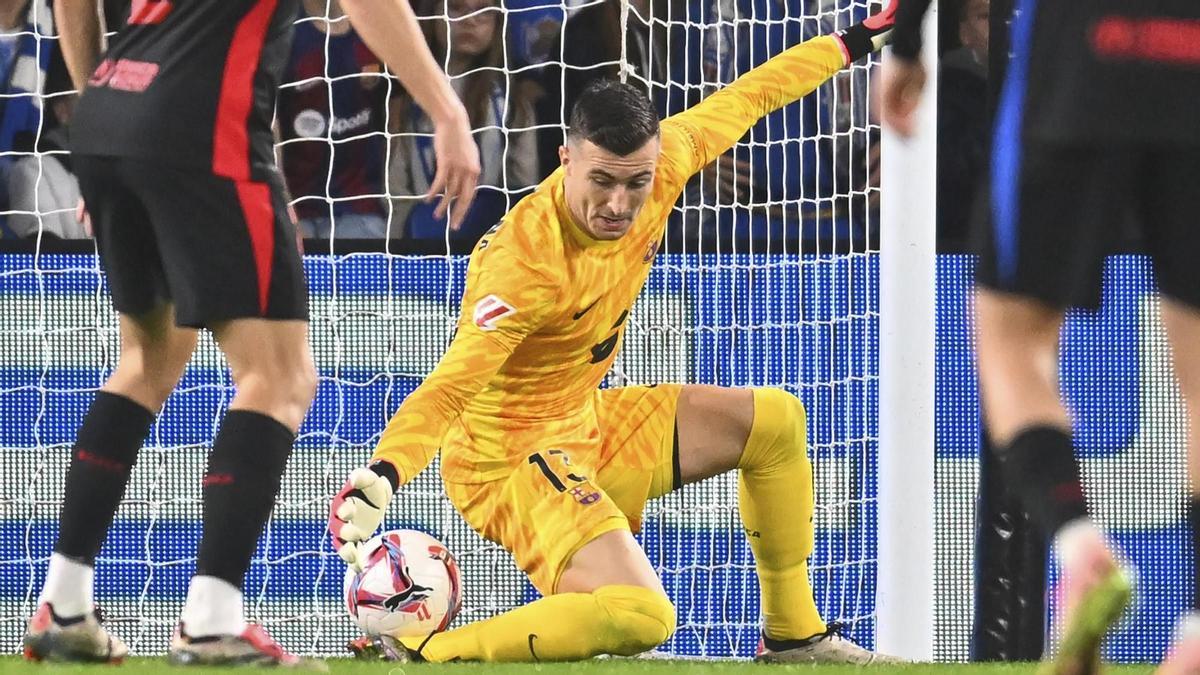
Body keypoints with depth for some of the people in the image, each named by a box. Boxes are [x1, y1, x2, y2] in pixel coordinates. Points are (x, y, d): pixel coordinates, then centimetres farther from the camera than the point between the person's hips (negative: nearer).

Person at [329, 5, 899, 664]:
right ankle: (417, 652, -20)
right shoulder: (527, 263, -33)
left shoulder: (660, 162, -11)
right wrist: (381, 475, -55)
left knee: (775, 420, 16)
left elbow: (745, 98, 7)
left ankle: (793, 633, 30)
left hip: (587, 425, 9)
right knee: (638, 618, -29)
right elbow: (451, 385, -41)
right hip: (509, 455, -9)